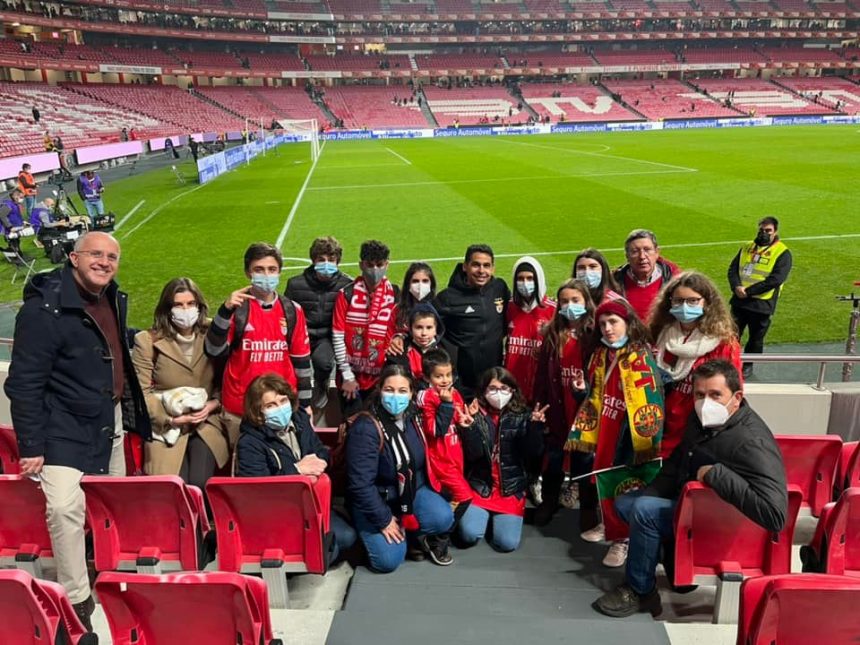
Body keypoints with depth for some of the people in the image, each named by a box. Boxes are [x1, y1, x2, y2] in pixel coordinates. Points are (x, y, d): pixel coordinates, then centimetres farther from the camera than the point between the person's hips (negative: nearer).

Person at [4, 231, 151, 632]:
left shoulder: (113, 298, 4)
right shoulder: (45, 307, -18)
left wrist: (127, 409, 21)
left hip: (109, 420, 7)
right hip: (64, 429, -7)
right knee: (65, 508, -15)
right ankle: (77, 600, 1)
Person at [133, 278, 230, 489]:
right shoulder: (148, 341, -1)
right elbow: (141, 392, -3)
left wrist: (213, 404, -10)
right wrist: (170, 418, -13)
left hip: (206, 422, 1)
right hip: (166, 427, -1)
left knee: (199, 483, -19)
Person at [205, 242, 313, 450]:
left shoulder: (292, 311, 2)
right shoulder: (237, 309, -4)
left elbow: (301, 358, 7)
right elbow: (214, 351, -13)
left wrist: (305, 403, 9)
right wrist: (226, 310, -24)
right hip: (240, 408, -1)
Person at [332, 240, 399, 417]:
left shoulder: (396, 296, -1)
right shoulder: (346, 294, -4)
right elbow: (338, 336, -5)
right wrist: (347, 375, -6)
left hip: (381, 377, 1)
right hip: (352, 376, -1)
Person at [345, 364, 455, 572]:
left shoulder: (412, 416, -5)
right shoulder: (365, 428, -26)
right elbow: (360, 483, -24)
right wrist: (383, 520, -19)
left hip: (412, 490, 4)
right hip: (375, 499, -4)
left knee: (443, 518, -24)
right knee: (388, 560, -17)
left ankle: (427, 538, 11)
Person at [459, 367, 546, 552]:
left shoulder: (521, 416, -1)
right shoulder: (475, 415, -4)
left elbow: (532, 452, -9)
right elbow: (473, 454, -12)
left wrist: (535, 427, -25)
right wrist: (469, 428, -28)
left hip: (511, 489, 1)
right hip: (479, 485, 0)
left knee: (507, 543, -13)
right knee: (469, 534, -19)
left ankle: (497, 518, 21)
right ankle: (485, 515, 16)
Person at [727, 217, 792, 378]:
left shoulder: (782, 252, -5)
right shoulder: (747, 247, 11)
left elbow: (776, 279, -16)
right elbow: (733, 268, 6)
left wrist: (749, 290, -19)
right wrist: (736, 286, -14)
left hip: (762, 304, -3)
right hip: (739, 301, 3)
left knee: (756, 339, 11)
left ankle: (748, 365, 29)